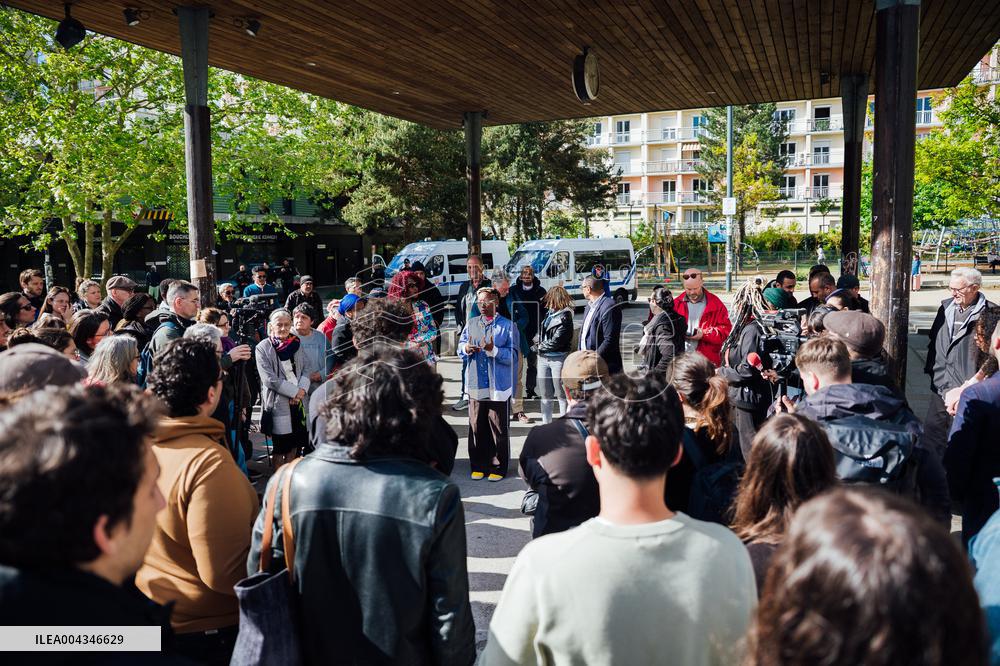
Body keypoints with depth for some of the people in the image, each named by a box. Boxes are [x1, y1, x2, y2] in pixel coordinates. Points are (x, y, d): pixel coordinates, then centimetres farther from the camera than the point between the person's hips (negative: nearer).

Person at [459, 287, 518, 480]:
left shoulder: (508, 325, -1)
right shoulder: (471, 323, 13)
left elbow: (513, 355, -9)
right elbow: (460, 347, 8)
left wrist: (493, 350, -24)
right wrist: (466, 349, -14)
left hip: (498, 386, -4)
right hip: (475, 385, 4)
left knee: (498, 429, 3)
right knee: (476, 428, 8)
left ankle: (498, 468, 15)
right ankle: (478, 466, 20)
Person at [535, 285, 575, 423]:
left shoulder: (565, 317, -11)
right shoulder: (549, 313, 9)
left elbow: (557, 340, -15)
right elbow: (541, 332, 18)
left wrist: (540, 348, -6)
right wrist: (540, 347, 2)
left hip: (558, 358, -7)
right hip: (543, 358, 7)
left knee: (562, 395, 1)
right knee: (545, 395, 14)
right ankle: (546, 424, 24)